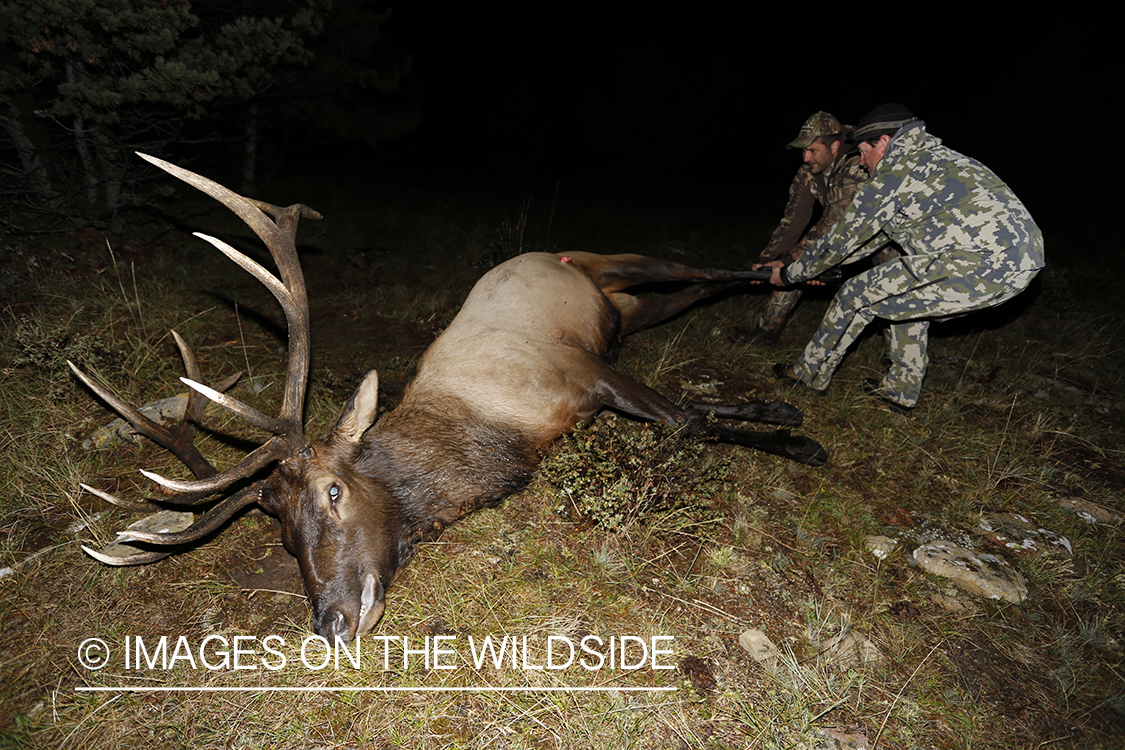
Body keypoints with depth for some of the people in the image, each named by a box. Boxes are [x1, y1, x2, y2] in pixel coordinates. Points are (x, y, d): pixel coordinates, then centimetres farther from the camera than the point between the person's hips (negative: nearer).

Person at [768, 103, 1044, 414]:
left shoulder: (894, 174, -3)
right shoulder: (935, 159, 28)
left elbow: (842, 238, 3)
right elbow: (873, 230, 33)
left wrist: (790, 274, 17)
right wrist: (816, 265, 37)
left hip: (978, 265, -10)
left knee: (857, 294, 2)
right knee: (908, 297, 29)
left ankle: (810, 374, 18)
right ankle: (901, 391, 33)